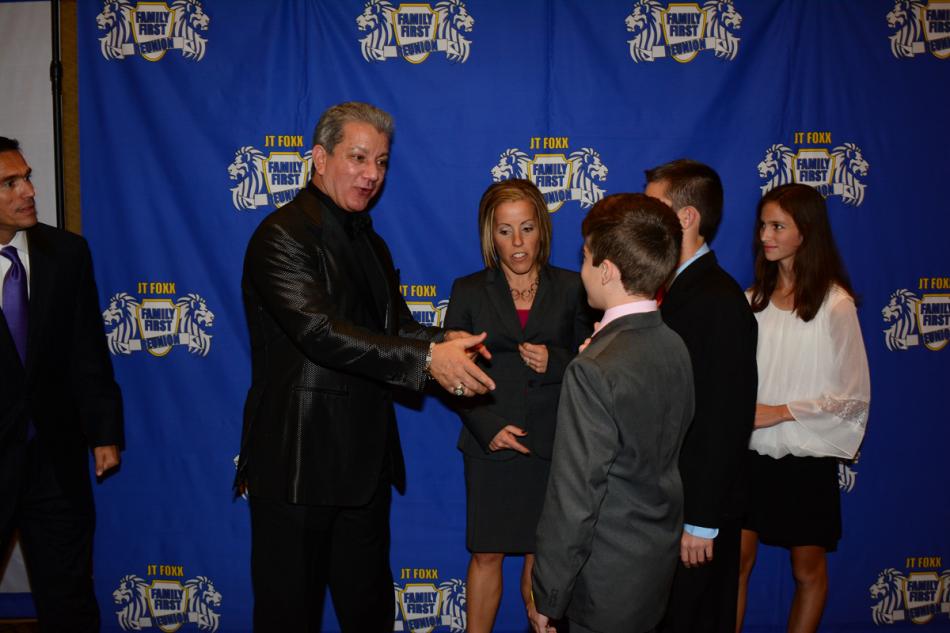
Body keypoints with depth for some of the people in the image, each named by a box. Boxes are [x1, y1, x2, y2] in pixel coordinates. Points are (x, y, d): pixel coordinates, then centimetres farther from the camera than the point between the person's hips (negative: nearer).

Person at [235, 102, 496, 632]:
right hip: (298, 463, -7)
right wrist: (426, 358, -30)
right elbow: (319, 332, -26)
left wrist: (445, 343, -14)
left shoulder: (371, 243, 14)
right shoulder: (282, 236, -14)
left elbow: (397, 328, 9)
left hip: (367, 460, 8)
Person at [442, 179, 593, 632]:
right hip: (491, 445, 0)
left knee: (542, 556, 10)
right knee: (486, 555, 8)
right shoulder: (469, 291, 3)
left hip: (553, 444, 0)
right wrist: (487, 427, -11)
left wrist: (555, 362, -15)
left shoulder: (571, 289, 2)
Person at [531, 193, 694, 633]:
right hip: (660, 559, 7)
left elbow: (574, 500, -24)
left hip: (608, 581, -7)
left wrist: (547, 598, -12)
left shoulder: (595, 372, -27)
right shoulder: (675, 348, -3)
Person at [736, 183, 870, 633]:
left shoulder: (834, 304, -11)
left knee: (808, 571, 14)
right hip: (751, 452, 4)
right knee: (735, 564, 8)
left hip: (807, 458, -3)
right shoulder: (754, 299, 2)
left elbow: (853, 395, -11)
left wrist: (781, 411, -16)